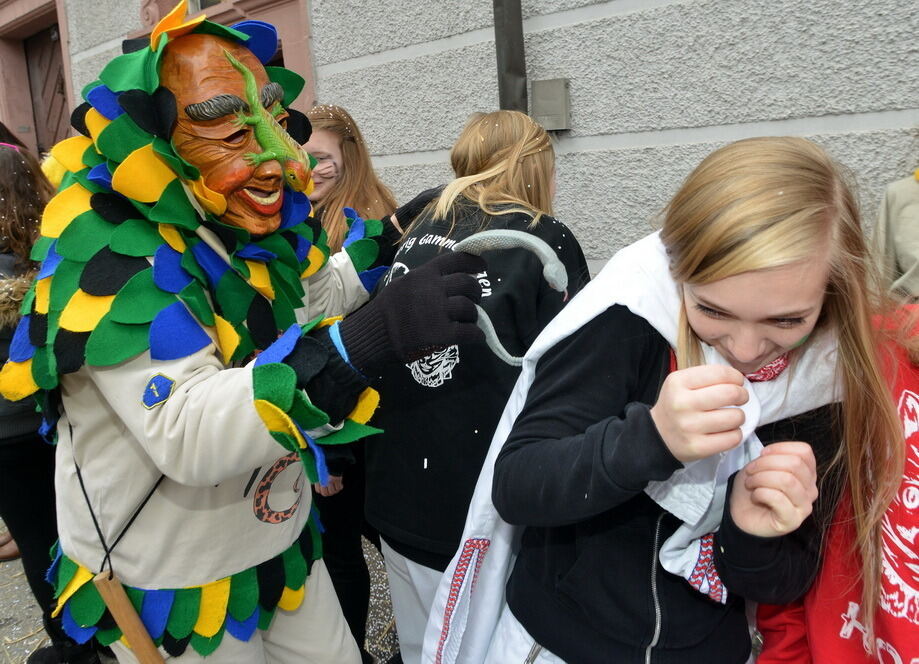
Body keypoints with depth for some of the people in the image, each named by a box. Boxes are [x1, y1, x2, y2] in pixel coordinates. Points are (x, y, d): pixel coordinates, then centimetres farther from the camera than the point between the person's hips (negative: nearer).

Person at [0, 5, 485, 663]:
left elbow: (305, 303, 17)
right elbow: (187, 435, -40)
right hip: (169, 585, -6)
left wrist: (386, 245, 6)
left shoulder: (247, 222, -4)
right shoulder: (109, 251, -27)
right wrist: (359, 343, -50)